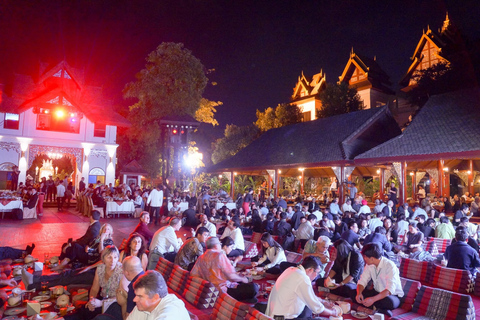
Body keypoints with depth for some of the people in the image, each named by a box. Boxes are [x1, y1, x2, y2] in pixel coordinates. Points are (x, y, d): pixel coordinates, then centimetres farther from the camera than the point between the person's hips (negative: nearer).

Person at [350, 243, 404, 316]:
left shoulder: (390, 266, -24)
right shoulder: (369, 265, -3)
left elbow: (390, 290, -33)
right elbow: (362, 282, -3)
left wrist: (373, 299, -46)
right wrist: (359, 293, -26)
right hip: (377, 292, 7)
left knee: (389, 302, -42)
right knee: (353, 293, -15)